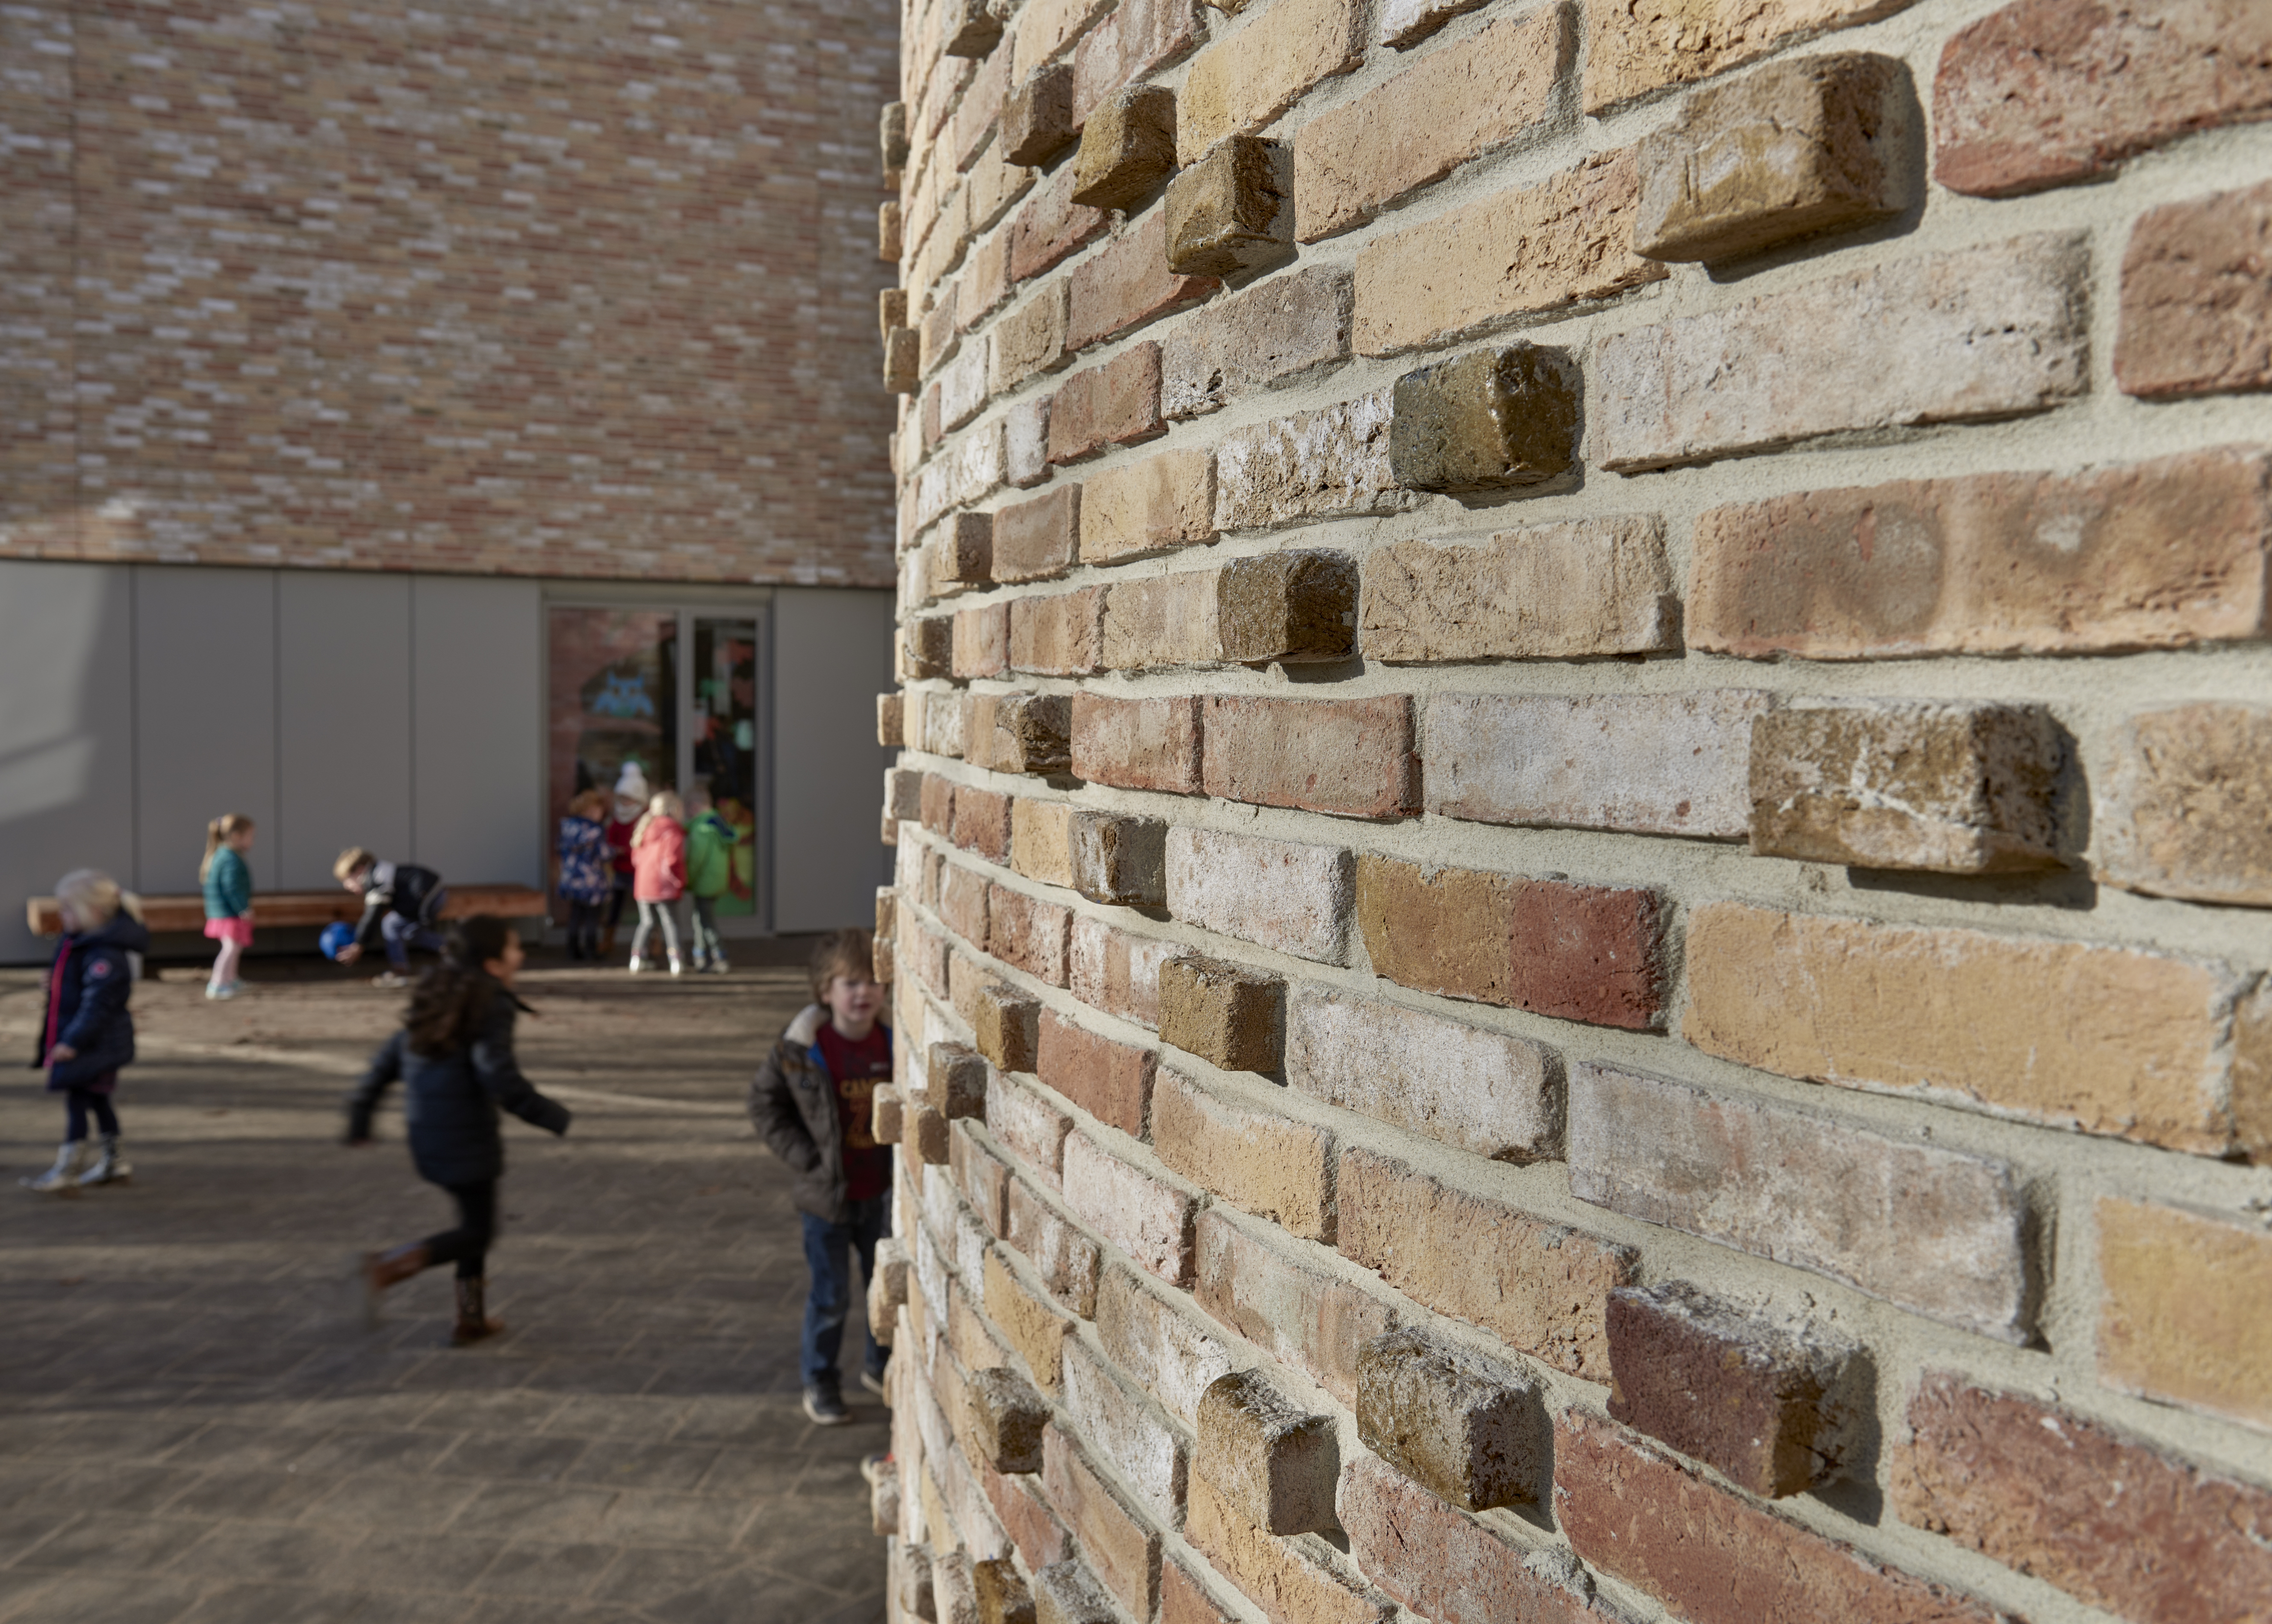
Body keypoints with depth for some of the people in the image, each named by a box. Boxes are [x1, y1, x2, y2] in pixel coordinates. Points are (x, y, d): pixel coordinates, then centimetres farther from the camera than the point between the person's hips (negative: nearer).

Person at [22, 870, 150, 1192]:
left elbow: (98, 1003, -25)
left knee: (77, 1099, -7)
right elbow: (66, 993, 20)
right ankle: (113, 1161, 25)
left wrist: (74, 1041, -26)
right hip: (75, 1036, 10)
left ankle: (66, 1170, -3)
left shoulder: (105, 954, -22)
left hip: (95, 1042, -10)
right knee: (97, 1100, 16)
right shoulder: (79, 939, 11)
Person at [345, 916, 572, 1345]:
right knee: (477, 1232, 6)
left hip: (426, 1131, 8)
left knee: (474, 1219, 21)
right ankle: (389, 1266, -11)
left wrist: (360, 1117, 20)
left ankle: (471, 1318, 25)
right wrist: (554, 1117, -14)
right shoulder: (492, 1007, -16)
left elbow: (388, 1060, 12)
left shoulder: (436, 1002, 9)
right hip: (467, 1136, -8)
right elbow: (501, 1079, -25)